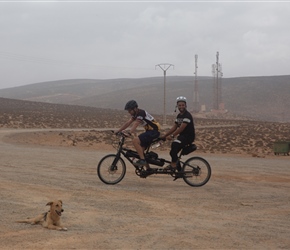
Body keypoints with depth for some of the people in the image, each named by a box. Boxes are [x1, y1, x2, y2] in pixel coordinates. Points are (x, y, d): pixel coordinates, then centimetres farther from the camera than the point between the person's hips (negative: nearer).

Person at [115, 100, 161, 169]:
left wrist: (129, 133, -44)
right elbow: (128, 123, 8)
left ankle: (142, 160, -21)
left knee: (135, 140, -24)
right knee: (140, 149, 8)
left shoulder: (141, 113, -19)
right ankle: (148, 169, 15)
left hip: (154, 131, -10)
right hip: (149, 131, 10)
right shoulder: (135, 114, 10)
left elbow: (135, 125, -32)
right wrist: (118, 131, 2)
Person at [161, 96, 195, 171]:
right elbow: (174, 127, 13)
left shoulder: (187, 115, -15)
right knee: (173, 152, 2)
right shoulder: (179, 116, 13)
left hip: (189, 136, -9)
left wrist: (172, 136, -30)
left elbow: (181, 128, -25)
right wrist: (164, 136, 5)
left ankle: (173, 164, -25)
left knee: (175, 144, -31)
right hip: (182, 136, 9)